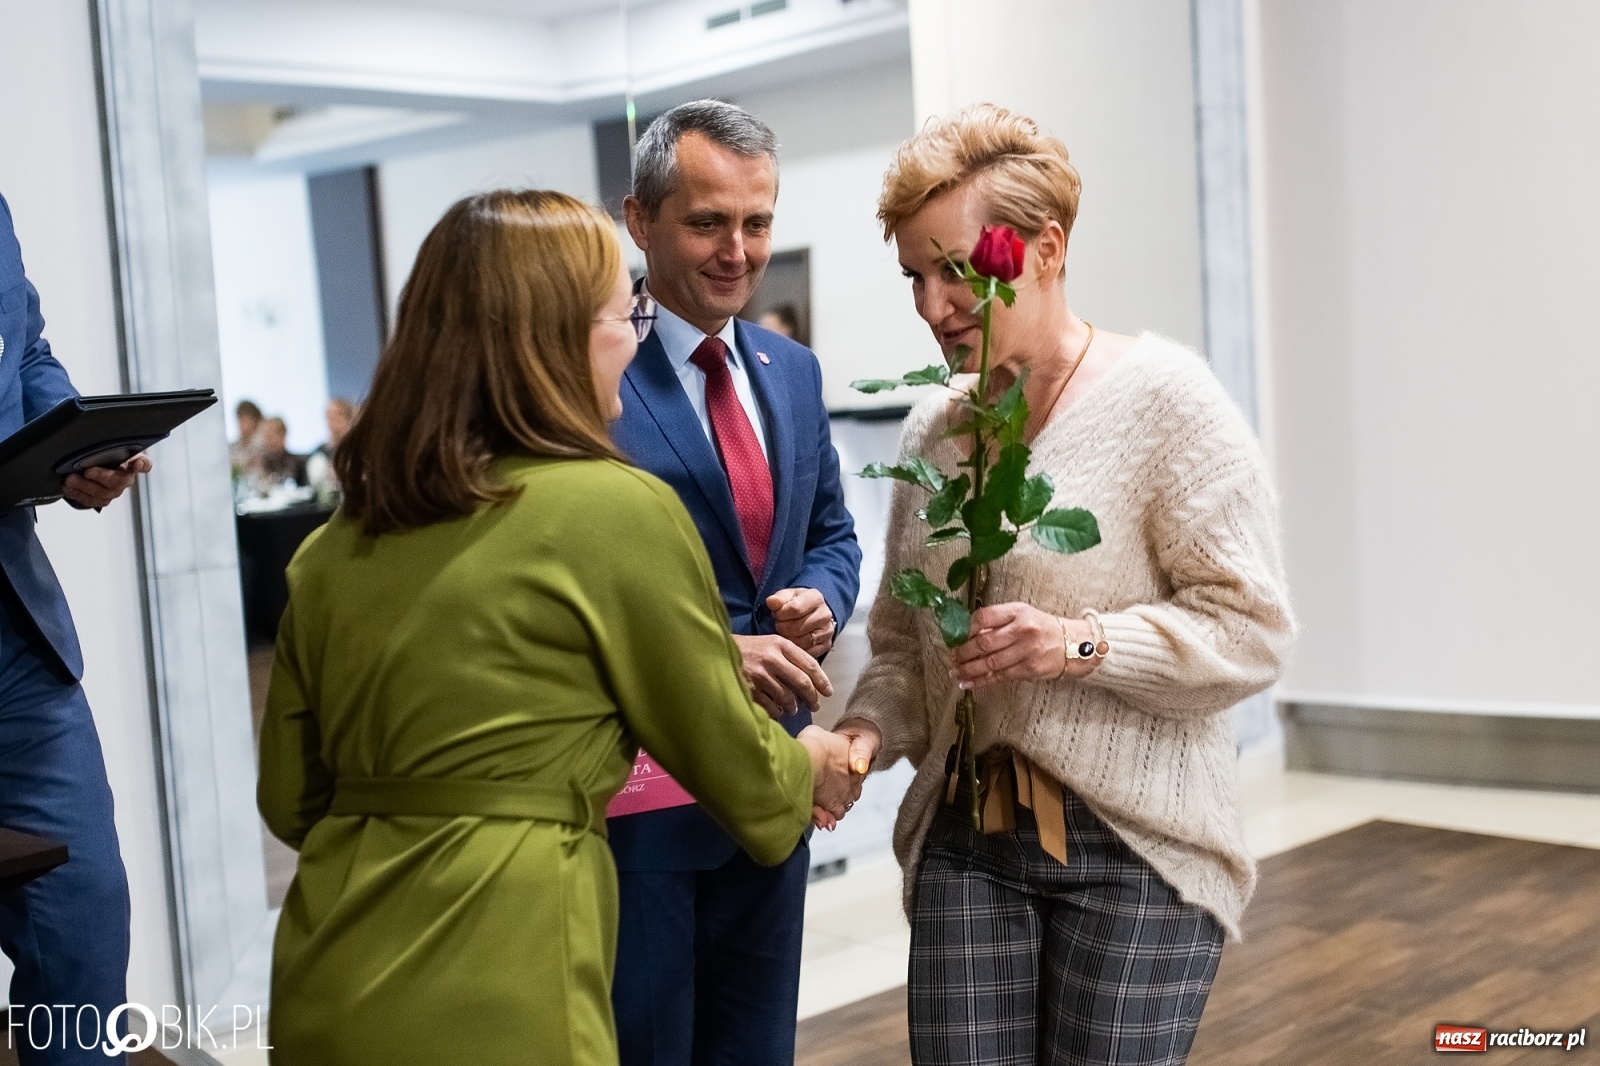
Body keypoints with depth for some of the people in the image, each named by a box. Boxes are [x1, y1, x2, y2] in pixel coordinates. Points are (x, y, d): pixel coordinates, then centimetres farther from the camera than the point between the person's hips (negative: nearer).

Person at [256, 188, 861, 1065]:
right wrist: (810, 768, 22)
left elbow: (291, 800, 13)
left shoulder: (338, 538, 5)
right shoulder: (617, 506, -11)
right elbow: (735, 767, 0)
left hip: (328, 994, 7)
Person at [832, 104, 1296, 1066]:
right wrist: (866, 731, -6)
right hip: (963, 844, 5)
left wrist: (1081, 643, -22)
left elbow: (1252, 630, -10)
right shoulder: (932, 430, 9)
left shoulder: (1161, 395, -8)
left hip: (1133, 846, -4)